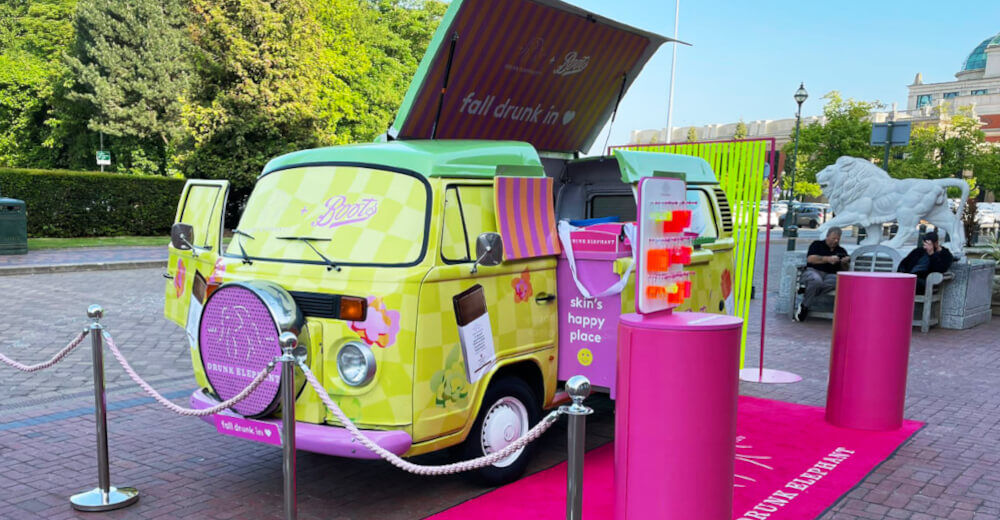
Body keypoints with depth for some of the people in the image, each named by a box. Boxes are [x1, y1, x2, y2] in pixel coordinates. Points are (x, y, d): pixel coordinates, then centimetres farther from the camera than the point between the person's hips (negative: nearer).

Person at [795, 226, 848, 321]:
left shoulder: (841, 251, 26)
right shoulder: (817, 245, 15)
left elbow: (845, 269, 21)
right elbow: (810, 259, -3)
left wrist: (844, 263, -3)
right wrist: (827, 259, -13)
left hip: (830, 275, 3)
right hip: (812, 271, -3)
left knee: (837, 281, -37)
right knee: (816, 280, -43)